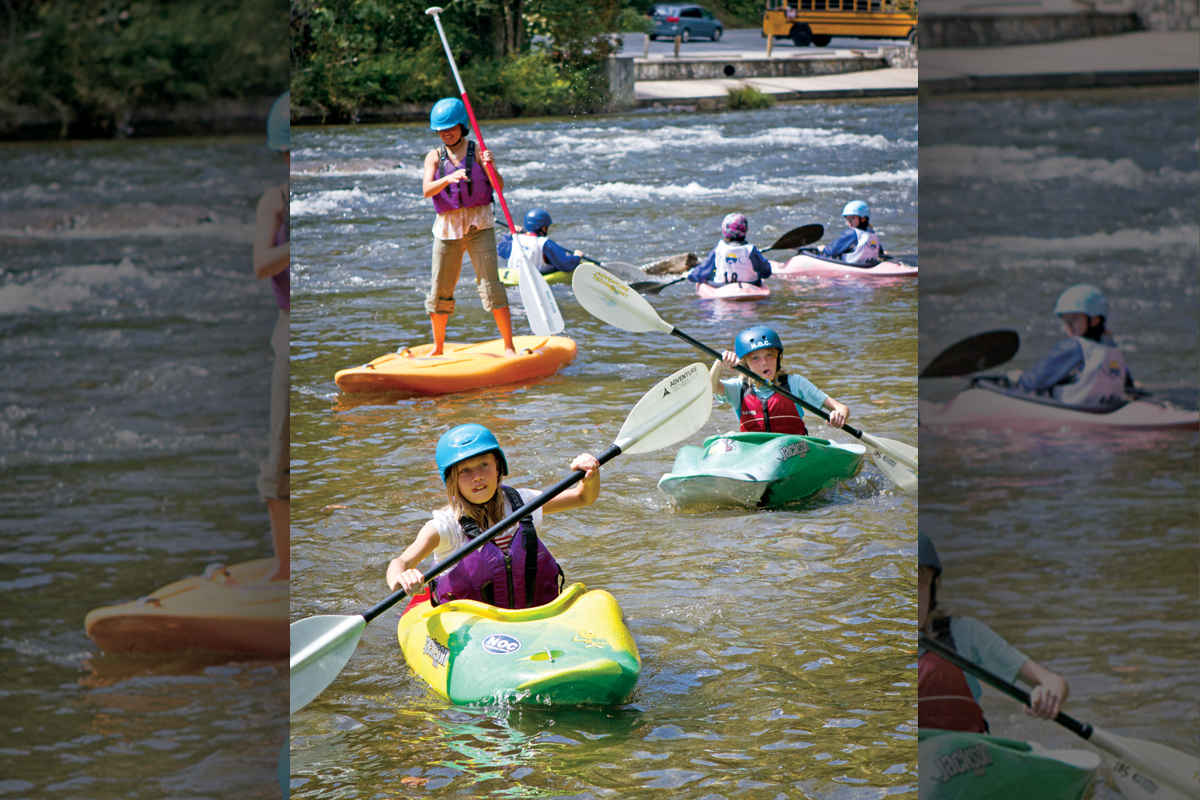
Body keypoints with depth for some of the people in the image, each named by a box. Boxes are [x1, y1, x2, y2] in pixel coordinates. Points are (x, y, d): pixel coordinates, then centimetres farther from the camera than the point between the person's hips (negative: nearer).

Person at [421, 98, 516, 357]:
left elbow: (499, 186, -8)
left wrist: (490, 167, -27)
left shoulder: (477, 152, 1)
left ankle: (509, 347, -6)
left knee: (490, 285, -9)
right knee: (440, 290, 5)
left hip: (479, 225, -3)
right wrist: (448, 178, -28)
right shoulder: (434, 157, 7)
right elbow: (427, 190, -10)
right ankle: (437, 349, 20)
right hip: (447, 226, 3)